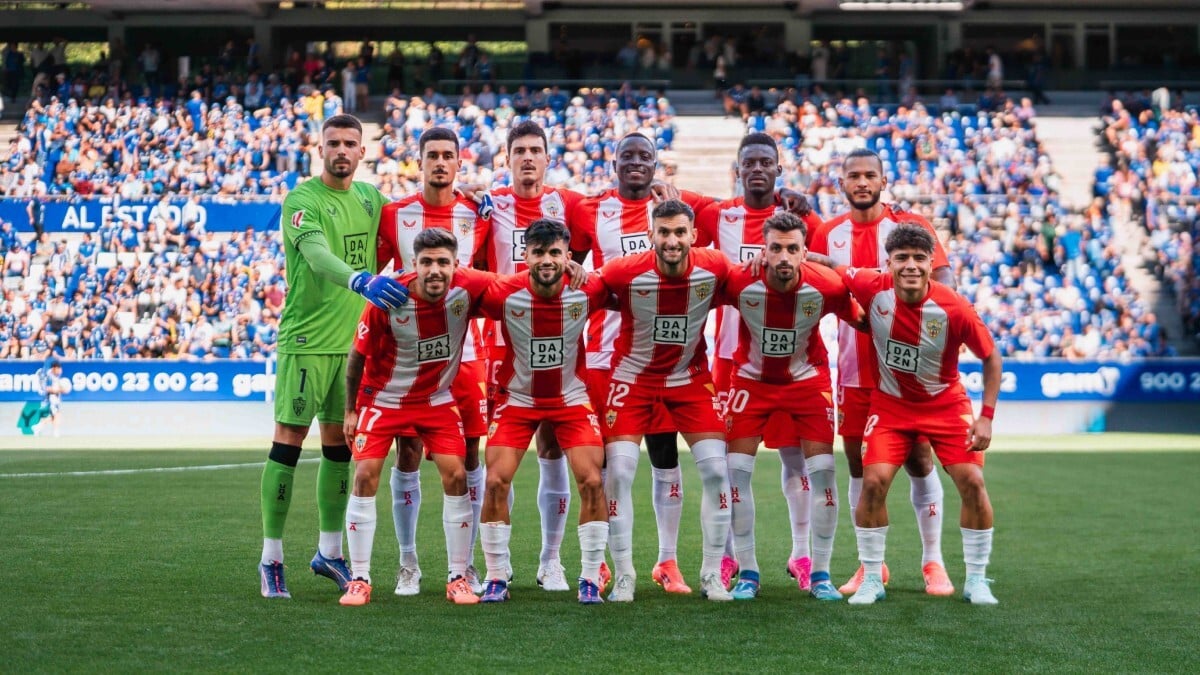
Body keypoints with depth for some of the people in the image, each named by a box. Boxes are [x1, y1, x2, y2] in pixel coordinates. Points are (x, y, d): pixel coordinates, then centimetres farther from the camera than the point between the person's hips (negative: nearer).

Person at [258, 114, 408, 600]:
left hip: (355, 339, 6)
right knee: (288, 441, -4)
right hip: (307, 340, -6)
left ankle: (330, 552, 23)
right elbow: (317, 255, -27)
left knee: (340, 444, 12)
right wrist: (361, 280, -45)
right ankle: (272, 559, 3)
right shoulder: (302, 200, -11)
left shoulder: (371, 197, 10)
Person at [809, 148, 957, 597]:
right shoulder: (828, 235, 7)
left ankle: (932, 562, 9)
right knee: (859, 466, 5)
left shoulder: (911, 226, -2)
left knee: (918, 462, -1)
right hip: (854, 370, 3)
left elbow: (943, 283, -7)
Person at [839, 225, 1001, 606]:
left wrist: (986, 416, -13)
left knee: (972, 481, -11)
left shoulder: (954, 309, -23)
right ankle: (872, 579, 2)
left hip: (945, 404, -1)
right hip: (891, 404, 1)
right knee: (874, 480, -14)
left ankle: (976, 581, 6)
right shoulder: (873, 288, -19)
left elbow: (991, 358, -9)